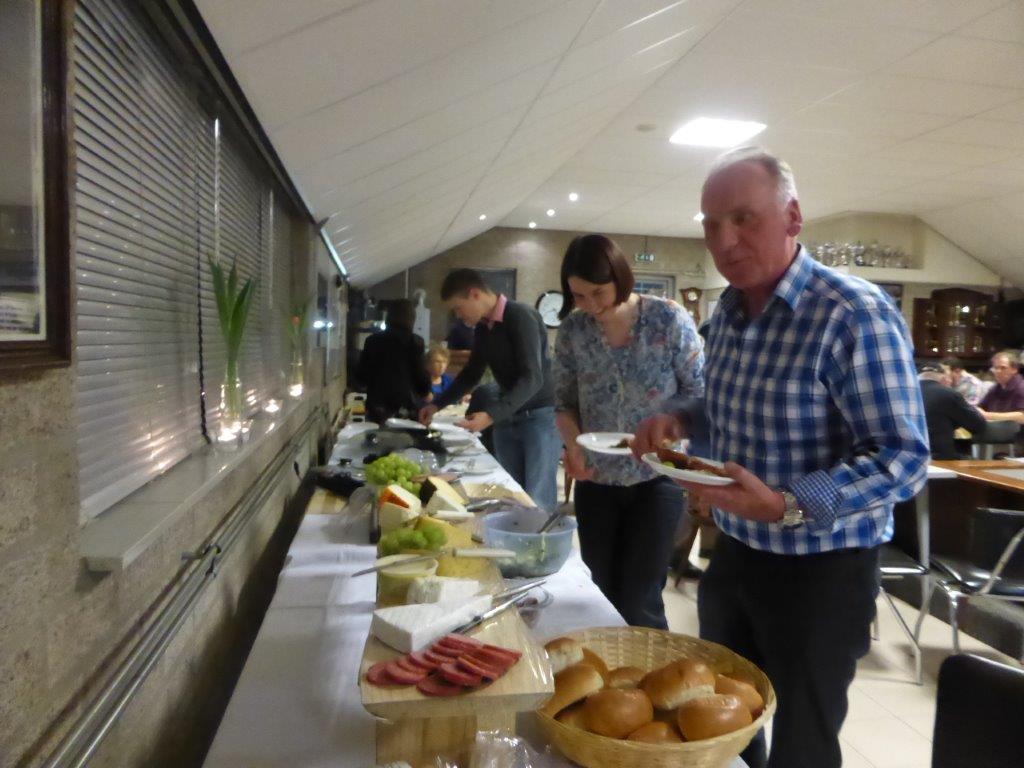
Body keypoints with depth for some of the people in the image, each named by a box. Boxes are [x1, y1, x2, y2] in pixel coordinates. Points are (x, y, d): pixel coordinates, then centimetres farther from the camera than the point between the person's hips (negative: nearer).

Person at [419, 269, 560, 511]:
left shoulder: (521, 317, -18)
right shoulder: (482, 328, 7)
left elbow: (533, 378, -25)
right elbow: (471, 373, 20)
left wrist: (491, 415, -32)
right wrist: (438, 404, 11)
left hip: (540, 415, -8)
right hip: (506, 418, 8)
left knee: (538, 500, -7)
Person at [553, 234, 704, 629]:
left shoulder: (670, 319, -12)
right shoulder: (572, 329, -5)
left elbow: (699, 394, -7)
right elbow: (564, 402, 3)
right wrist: (573, 446, -15)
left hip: (657, 478, -3)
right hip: (596, 481, 3)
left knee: (640, 603, 0)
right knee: (603, 596, 13)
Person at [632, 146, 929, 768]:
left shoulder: (857, 314, -20)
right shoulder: (728, 310, 4)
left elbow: (904, 459, -22)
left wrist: (788, 506, -34)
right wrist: (680, 424, -4)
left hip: (821, 571, -7)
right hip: (734, 553, 7)